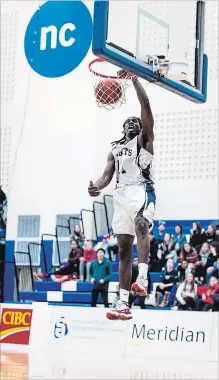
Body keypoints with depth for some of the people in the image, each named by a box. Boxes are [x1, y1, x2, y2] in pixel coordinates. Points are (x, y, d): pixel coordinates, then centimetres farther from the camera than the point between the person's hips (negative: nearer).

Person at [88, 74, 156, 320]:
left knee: (141, 225, -36)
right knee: (123, 248, 2)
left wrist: (134, 80, -6)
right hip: (121, 194, 5)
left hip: (142, 190, -5)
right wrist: (98, 187, -7)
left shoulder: (144, 139, 10)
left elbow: (145, 105, -3)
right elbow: (107, 174, 15)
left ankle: (142, 277, -47)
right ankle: (123, 304, 2)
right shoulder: (115, 148, 25)